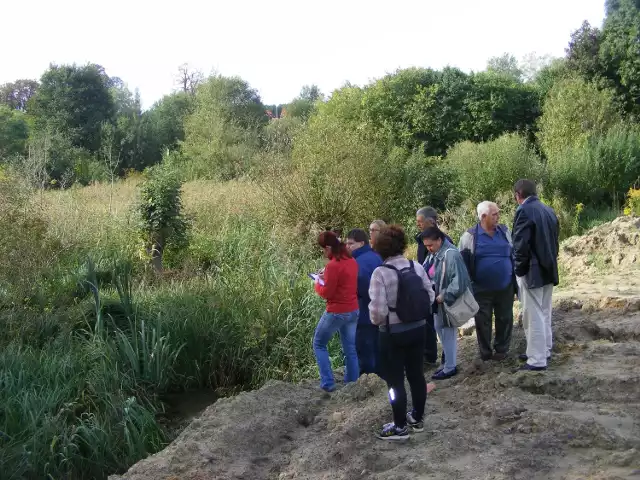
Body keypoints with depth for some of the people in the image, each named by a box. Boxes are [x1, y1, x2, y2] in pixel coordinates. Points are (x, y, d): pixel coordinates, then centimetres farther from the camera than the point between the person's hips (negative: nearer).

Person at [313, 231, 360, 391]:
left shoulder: (332, 265, -20)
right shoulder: (352, 261, 4)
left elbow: (326, 293, -15)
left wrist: (318, 283, 3)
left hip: (336, 312, -7)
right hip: (353, 311, 7)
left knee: (319, 344, 11)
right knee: (350, 349, 14)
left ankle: (328, 383, 5)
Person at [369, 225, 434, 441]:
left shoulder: (381, 273, -20)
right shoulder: (417, 267, -3)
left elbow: (378, 311, -22)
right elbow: (430, 296, 4)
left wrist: (376, 321, 0)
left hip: (393, 333, -6)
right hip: (418, 329, 6)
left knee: (395, 380, 8)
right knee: (416, 373, 19)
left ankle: (400, 427, 19)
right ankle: (417, 418, 35)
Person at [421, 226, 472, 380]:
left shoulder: (451, 254, -23)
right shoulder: (438, 254, 5)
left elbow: (459, 281, -27)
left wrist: (444, 296, -21)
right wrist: (436, 291, 3)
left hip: (449, 302, -9)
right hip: (441, 302, 9)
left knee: (449, 334, 3)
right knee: (440, 329, 18)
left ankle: (450, 368, 16)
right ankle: (448, 363, 31)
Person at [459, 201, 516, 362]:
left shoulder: (505, 231, 4)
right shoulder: (470, 236, -7)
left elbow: (514, 255, 12)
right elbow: (463, 262, -2)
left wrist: (515, 280, 11)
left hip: (505, 288, 3)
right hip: (481, 290, -3)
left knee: (505, 320, 10)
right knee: (483, 322, 7)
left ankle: (501, 350, 27)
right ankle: (485, 353, 22)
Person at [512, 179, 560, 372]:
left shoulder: (524, 211, -16)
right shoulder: (549, 210, 9)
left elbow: (521, 244, -19)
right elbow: (555, 238, 14)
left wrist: (519, 270, -8)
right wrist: (550, 262, 19)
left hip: (532, 271, -9)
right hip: (548, 269, 9)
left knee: (533, 316, -3)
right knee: (544, 313, 18)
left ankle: (537, 360, 0)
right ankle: (544, 351, 28)